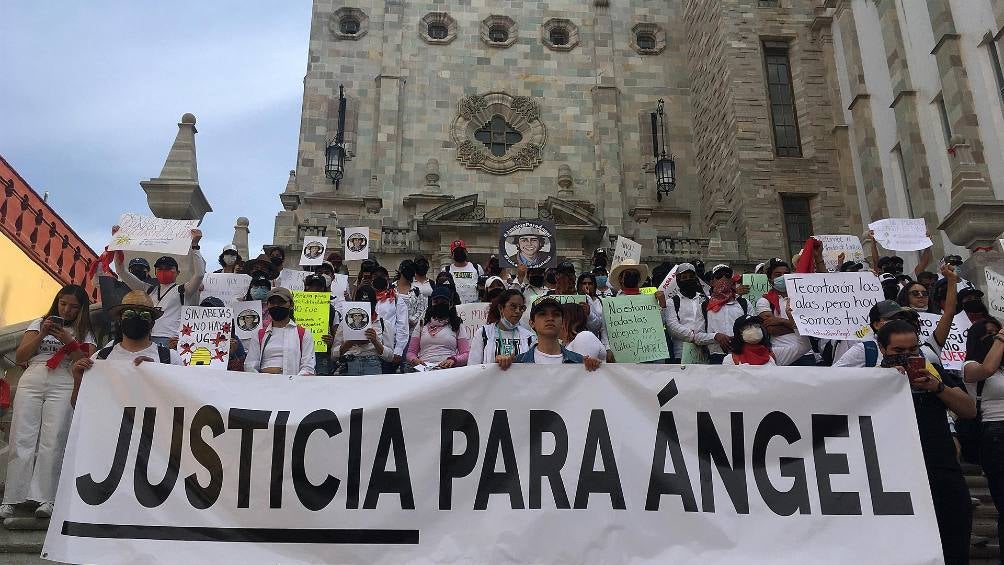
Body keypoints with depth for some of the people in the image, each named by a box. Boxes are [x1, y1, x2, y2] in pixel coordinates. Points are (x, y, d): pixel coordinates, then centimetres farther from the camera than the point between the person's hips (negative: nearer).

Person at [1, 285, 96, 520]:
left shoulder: (84, 333, 16)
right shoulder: (39, 324, 19)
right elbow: (19, 358, 11)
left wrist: (69, 341, -8)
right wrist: (41, 335, -1)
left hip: (63, 386, -1)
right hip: (31, 382, 2)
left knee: (52, 442, -11)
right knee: (21, 441, -4)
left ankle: (45, 499, -10)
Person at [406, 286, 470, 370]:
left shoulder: (457, 326, 16)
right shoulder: (422, 325, 21)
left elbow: (466, 354, 8)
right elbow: (411, 352, 19)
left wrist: (453, 360, -11)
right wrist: (415, 360, -3)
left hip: (449, 371, -2)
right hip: (424, 371, 3)